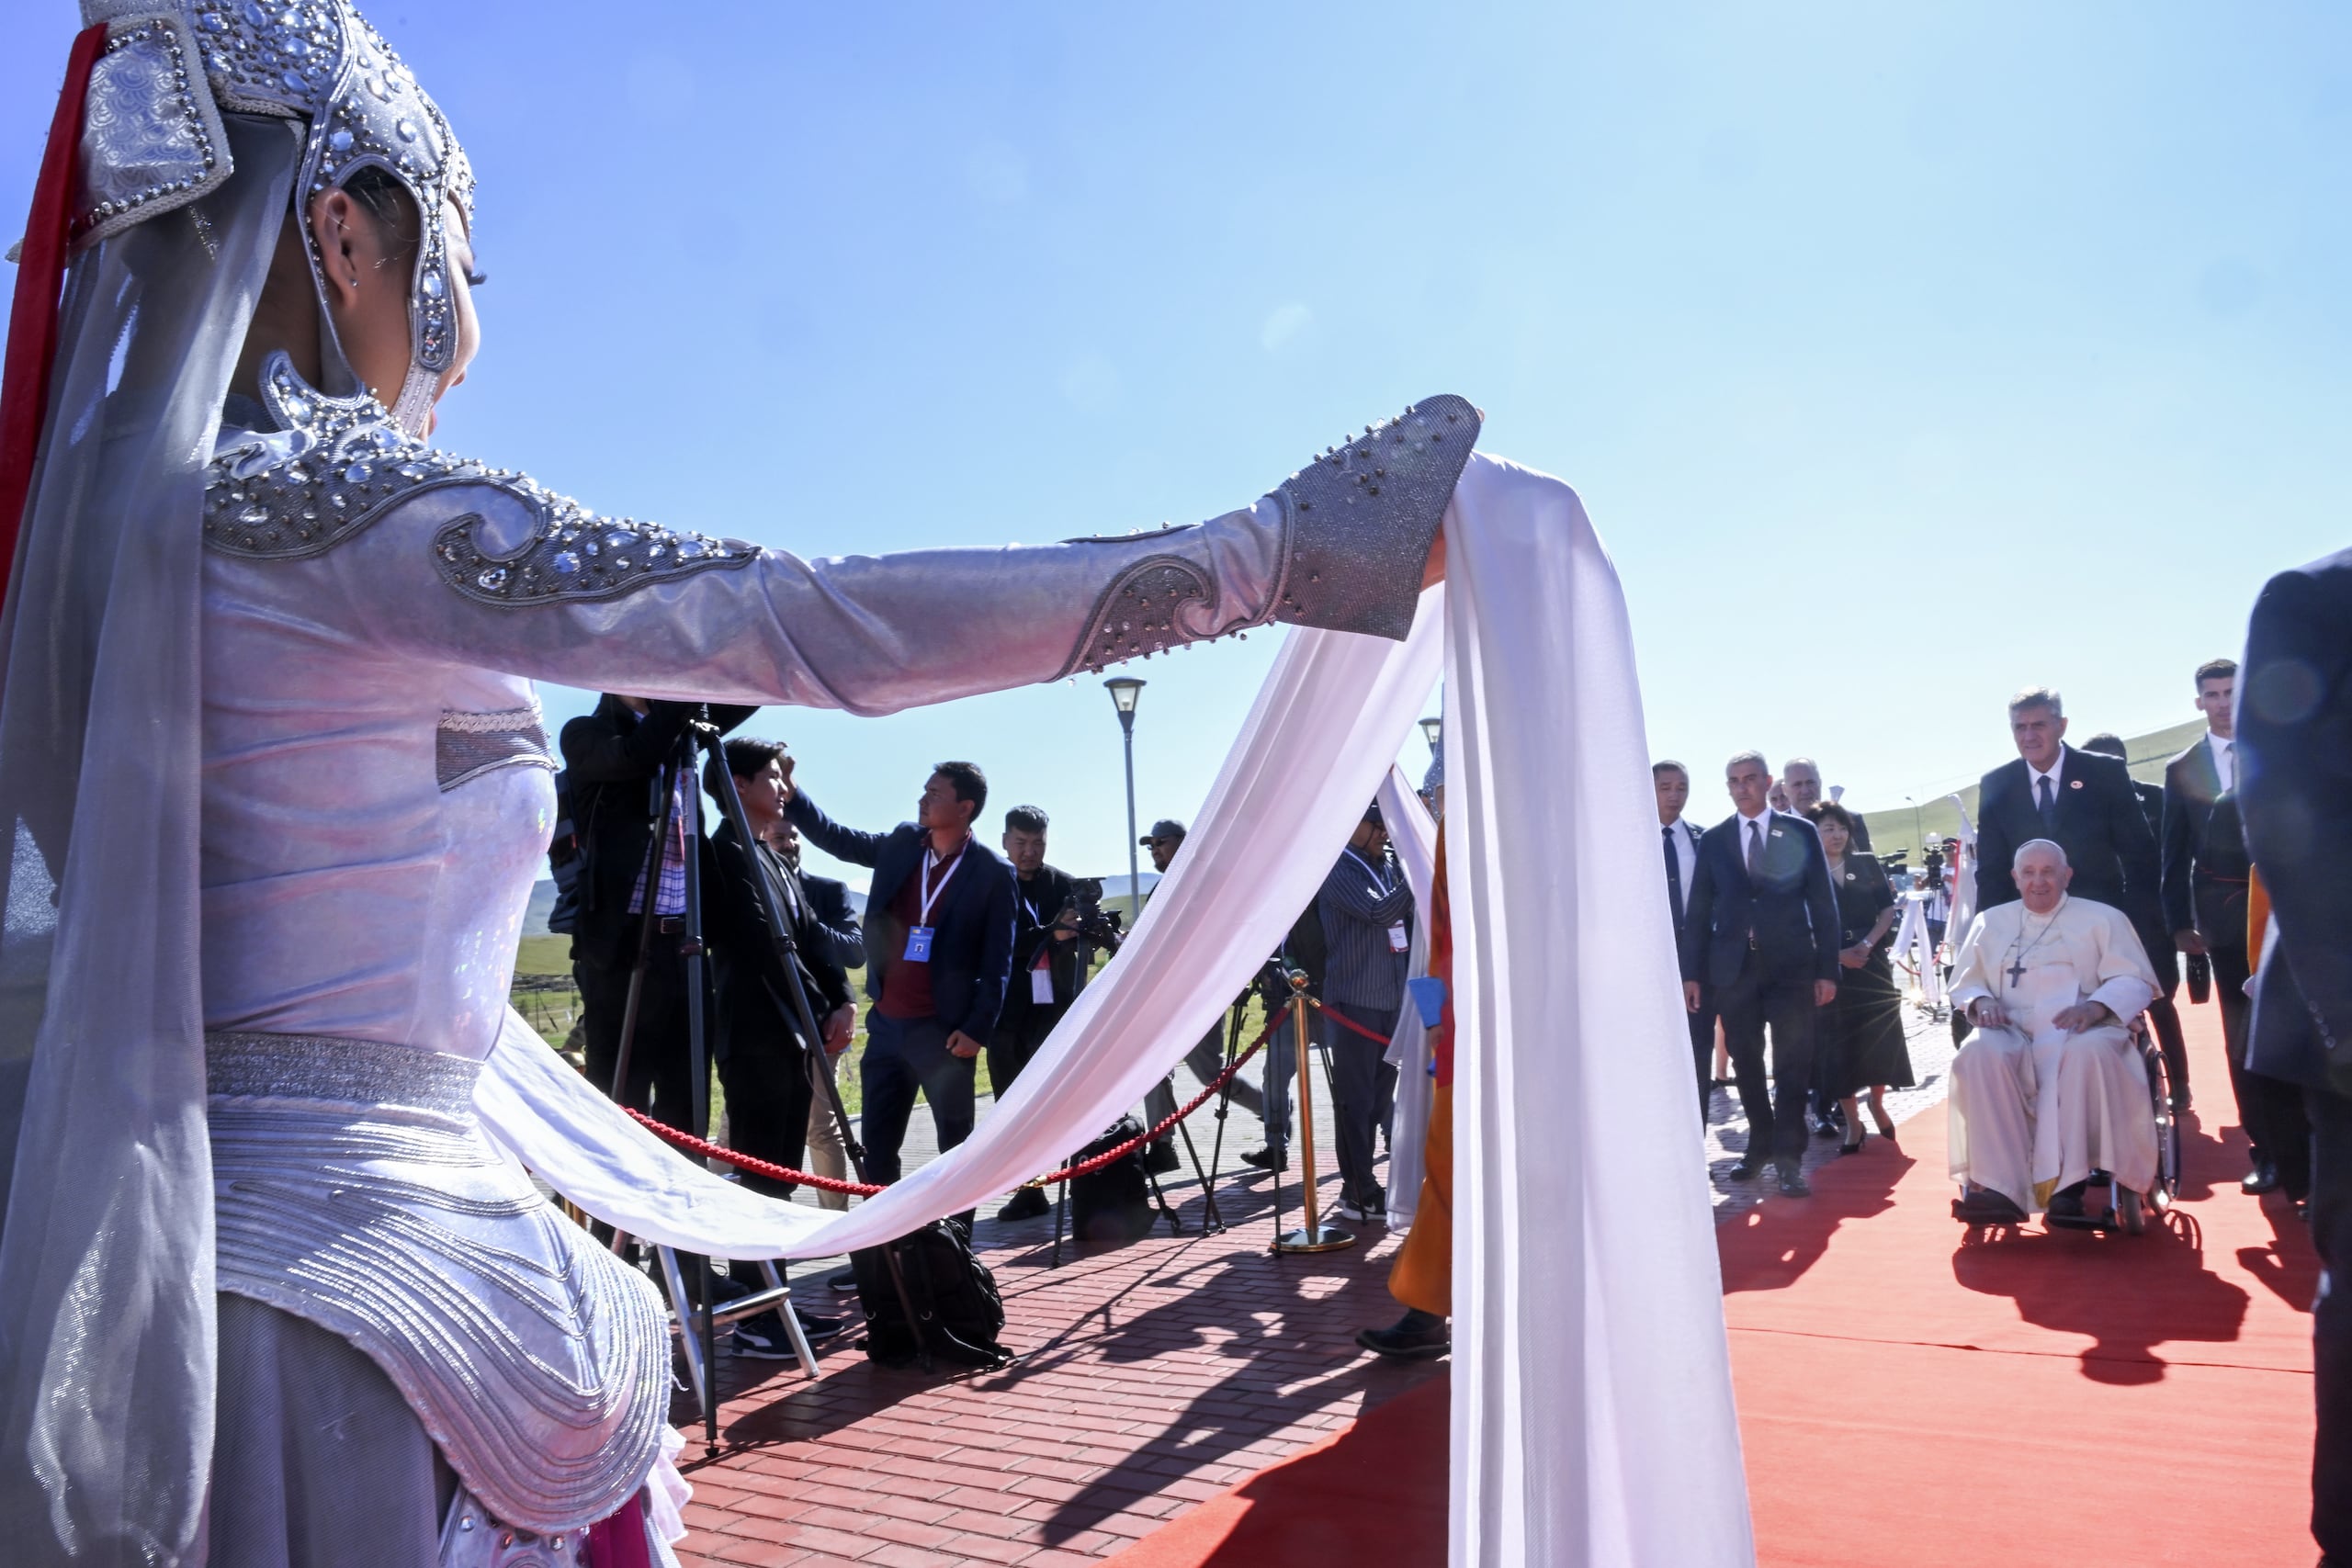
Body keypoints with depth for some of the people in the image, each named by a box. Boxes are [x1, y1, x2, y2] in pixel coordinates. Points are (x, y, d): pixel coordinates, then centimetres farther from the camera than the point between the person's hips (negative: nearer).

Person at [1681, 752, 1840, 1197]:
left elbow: (1824, 905, 3)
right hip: (1734, 965, 2)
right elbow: (1699, 910, 7)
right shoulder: (1713, 839, 8)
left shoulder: (1801, 833, 4)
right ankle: (1760, 1144, 23)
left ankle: (1789, 1156, 2)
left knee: (1792, 1061, -3)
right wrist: (1691, 972, 2)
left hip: (1791, 963, -2)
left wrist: (1827, 970, -2)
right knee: (1746, 1061, 9)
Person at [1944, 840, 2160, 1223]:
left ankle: (2069, 1184, -39)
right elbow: (1964, 983, 20)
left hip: (2081, 1033, -1)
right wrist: (1982, 1001, -5)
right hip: (2012, 1034, 2)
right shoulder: (1991, 922, 22)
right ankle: (2000, 1187, -42)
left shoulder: (2102, 917, 16)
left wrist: (2095, 1006, -16)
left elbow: (2134, 981, 5)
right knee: (1979, 1053, -35)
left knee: (2090, 1052, -40)